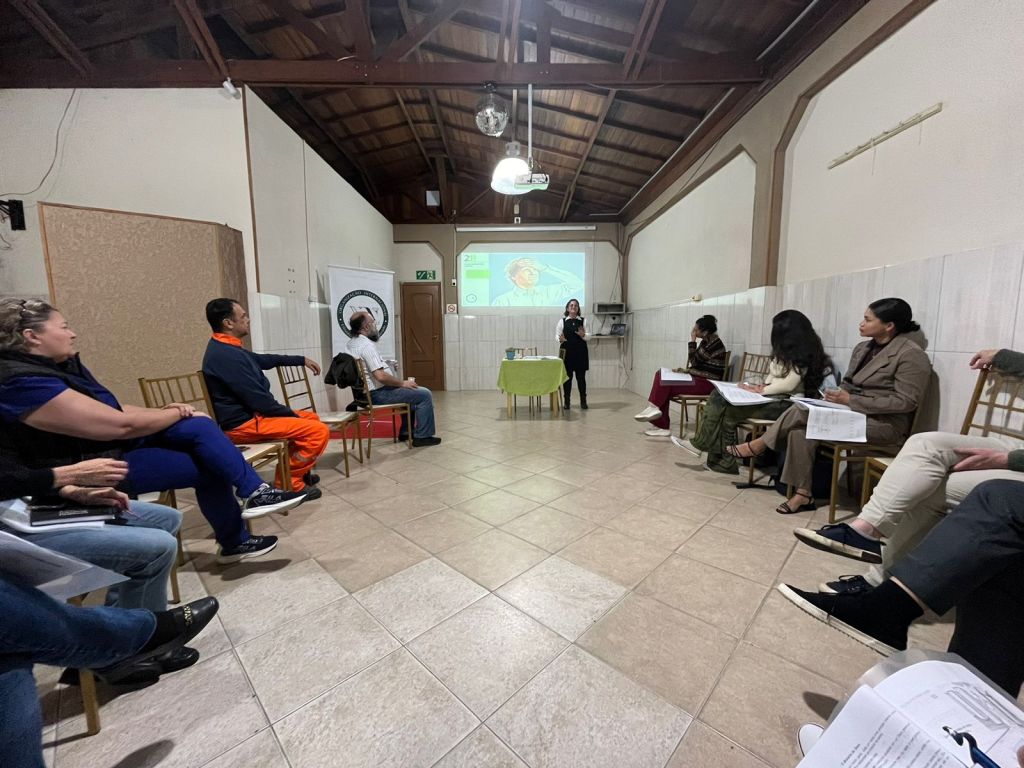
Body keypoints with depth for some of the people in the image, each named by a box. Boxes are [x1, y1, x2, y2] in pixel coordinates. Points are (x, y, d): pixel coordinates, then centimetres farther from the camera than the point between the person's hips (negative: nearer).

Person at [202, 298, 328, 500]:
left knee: (312, 419, 20)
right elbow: (259, 400, -24)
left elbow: (263, 360, 26)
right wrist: (292, 414, -11)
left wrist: (302, 360, 26)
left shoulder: (227, 348, 10)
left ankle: (298, 470, 28)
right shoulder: (226, 355, -24)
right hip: (245, 424, -11)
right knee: (319, 431, -20)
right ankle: (289, 482, -4)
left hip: (249, 415, 11)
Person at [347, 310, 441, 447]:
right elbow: (381, 376, -30)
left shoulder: (353, 343, 8)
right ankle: (422, 436, 1)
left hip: (370, 391, 11)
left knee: (411, 391, 29)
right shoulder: (367, 345, -23)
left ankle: (406, 431, 31)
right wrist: (403, 383, -16)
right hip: (378, 393, -11)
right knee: (425, 395, -8)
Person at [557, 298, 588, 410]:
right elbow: (557, 335, 0)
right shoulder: (562, 321, 3)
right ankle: (567, 401, 16)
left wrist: (583, 335, -21)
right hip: (567, 352, 0)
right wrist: (560, 339, -21)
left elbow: (588, 336, 0)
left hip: (581, 352, 1)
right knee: (567, 376, 5)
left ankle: (583, 401, 17)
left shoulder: (583, 320, 4)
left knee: (581, 376, 5)